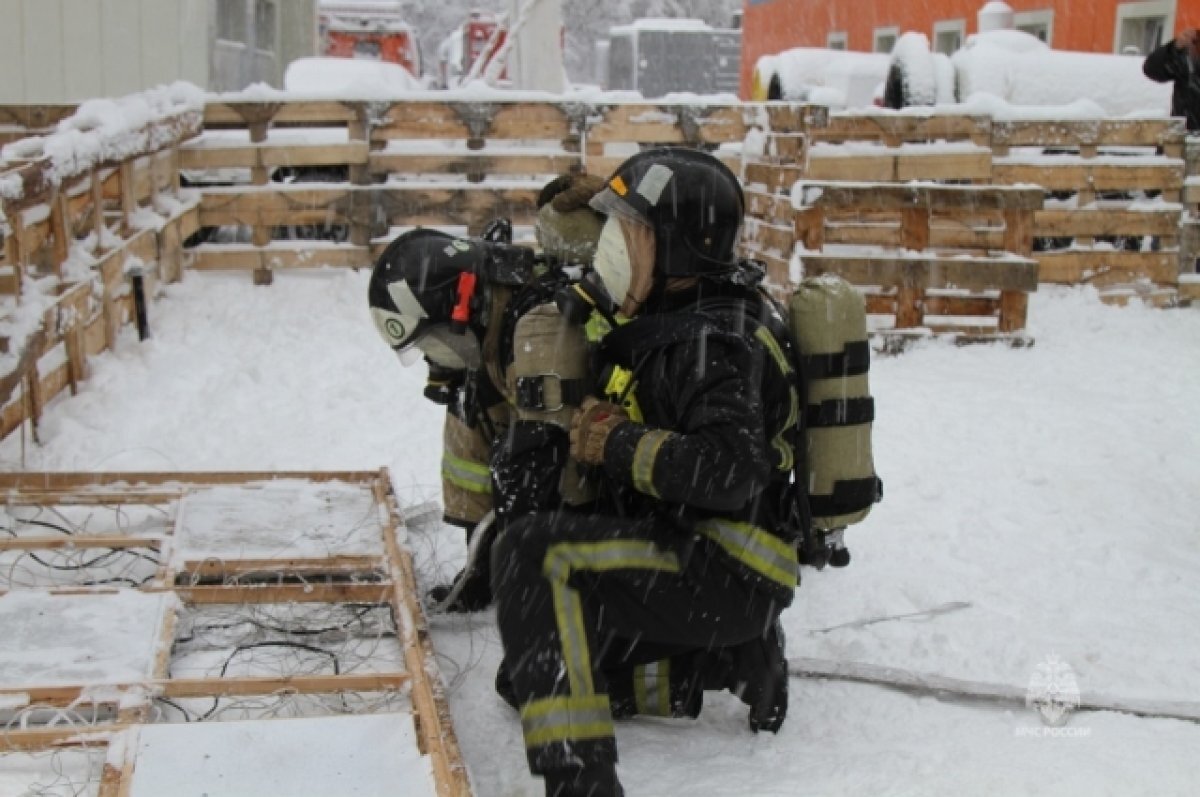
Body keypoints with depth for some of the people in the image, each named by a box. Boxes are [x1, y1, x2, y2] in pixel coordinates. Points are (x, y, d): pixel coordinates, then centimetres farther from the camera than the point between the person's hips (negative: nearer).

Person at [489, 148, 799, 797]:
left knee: (535, 552, -27)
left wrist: (615, 444, -22)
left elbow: (732, 470, -33)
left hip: (726, 572, -10)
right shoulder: (668, 319, 11)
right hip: (688, 554, 10)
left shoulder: (715, 338, -19)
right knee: (523, 678, 19)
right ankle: (726, 658, 13)